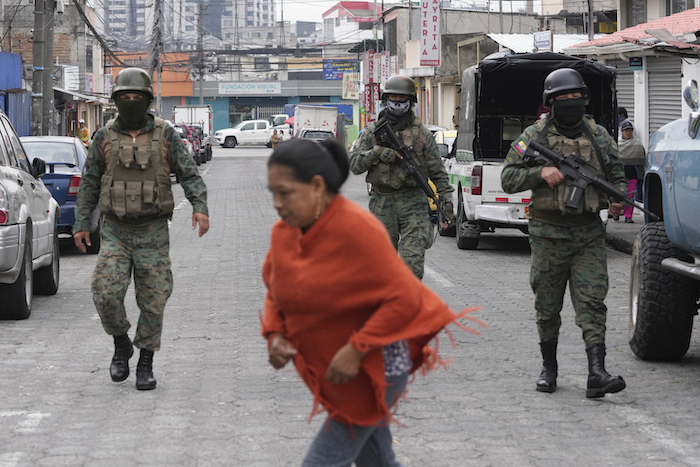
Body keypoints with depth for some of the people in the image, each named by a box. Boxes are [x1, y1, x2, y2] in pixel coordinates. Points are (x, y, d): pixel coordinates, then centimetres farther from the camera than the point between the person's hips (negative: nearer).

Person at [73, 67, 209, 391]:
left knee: (153, 301, 0)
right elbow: (89, 183, 9)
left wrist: (200, 207, -20)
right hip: (115, 233, 1)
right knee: (106, 293, -14)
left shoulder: (165, 136, -1)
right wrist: (81, 223, 4)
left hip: (153, 233, -1)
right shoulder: (105, 138, 3)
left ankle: (146, 364, 15)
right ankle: (121, 345, 12)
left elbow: (189, 175, -3)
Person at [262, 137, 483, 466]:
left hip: (370, 373, -8)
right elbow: (276, 292, 14)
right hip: (328, 373, 8)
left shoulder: (356, 229, -23)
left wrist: (356, 350, -25)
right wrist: (275, 336, -5)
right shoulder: (283, 232, -1)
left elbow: (404, 297, -22)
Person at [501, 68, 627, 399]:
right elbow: (508, 178, -1)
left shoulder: (598, 136, 9)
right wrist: (541, 172, -18)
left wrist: (617, 199, -6)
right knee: (547, 306, 8)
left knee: (592, 302, -9)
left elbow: (617, 176, 16)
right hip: (548, 234, -1)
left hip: (589, 234, 1)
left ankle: (597, 374, -15)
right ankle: (549, 368, 24)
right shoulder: (534, 136, 1)